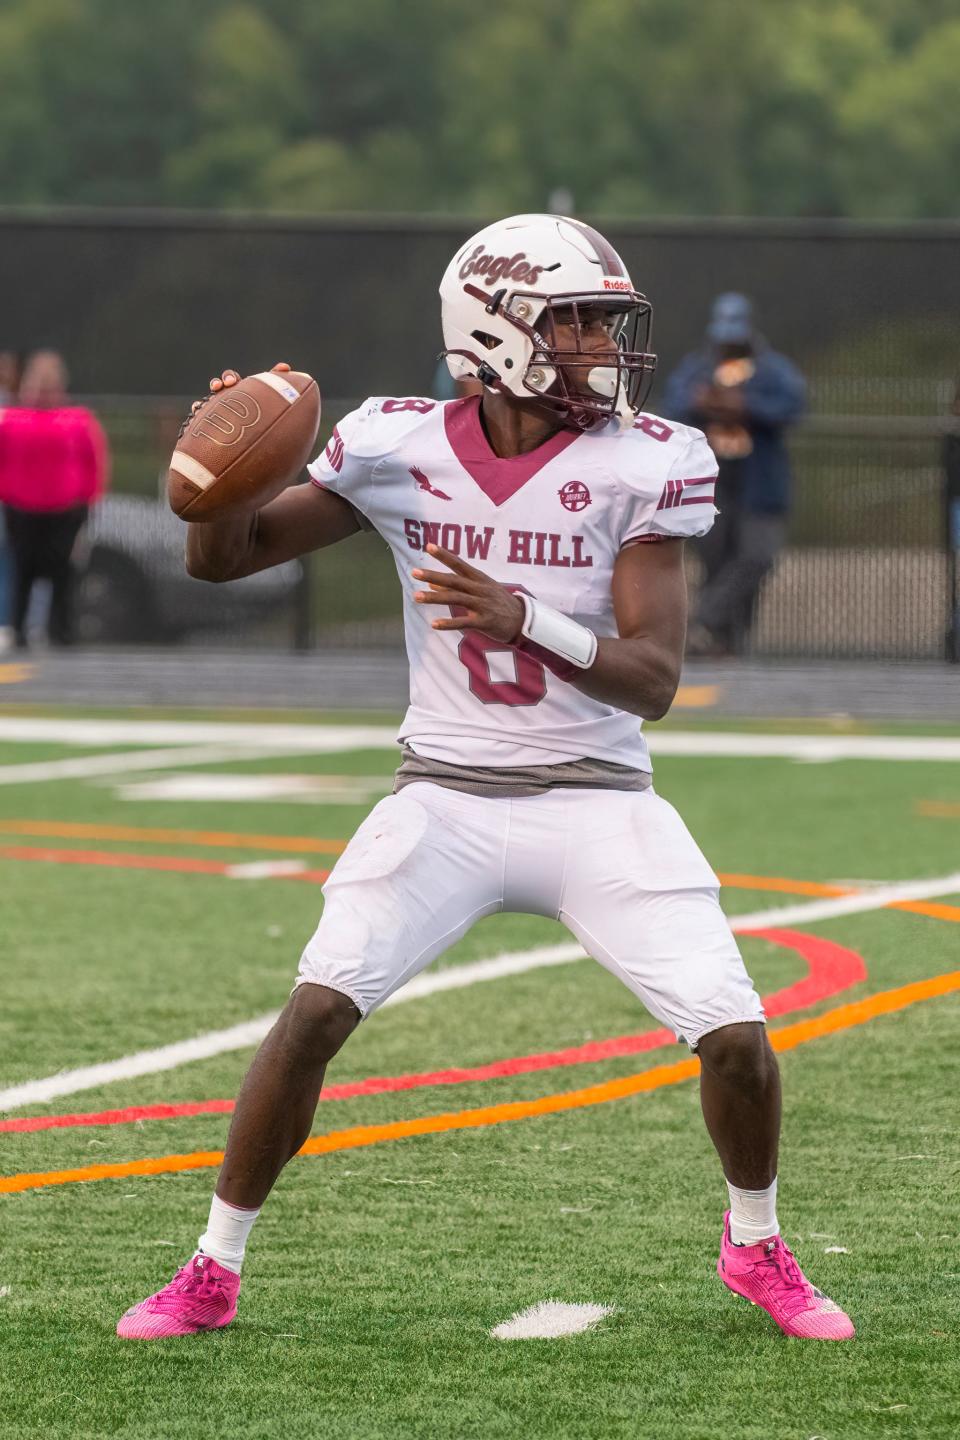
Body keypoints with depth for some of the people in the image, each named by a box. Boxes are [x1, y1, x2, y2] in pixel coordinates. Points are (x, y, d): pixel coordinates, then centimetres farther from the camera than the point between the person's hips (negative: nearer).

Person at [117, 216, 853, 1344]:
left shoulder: (640, 465, -8)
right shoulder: (401, 448, -4)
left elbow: (653, 679, -14)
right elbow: (222, 559, 4)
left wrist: (525, 620, -31)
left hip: (597, 804, 0)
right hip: (447, 797, 0)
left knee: (736, 1037, -9)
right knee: (316, 1009, -16)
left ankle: (756, 1248, 20)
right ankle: (212, 1271, -1)